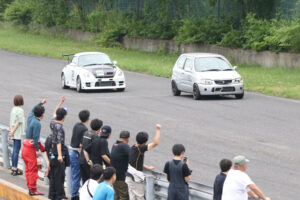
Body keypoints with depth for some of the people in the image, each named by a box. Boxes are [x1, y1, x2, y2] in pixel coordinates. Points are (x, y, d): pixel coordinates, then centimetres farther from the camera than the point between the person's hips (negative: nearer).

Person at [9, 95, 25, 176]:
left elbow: (11, 121, 6)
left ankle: (13, 168, 21)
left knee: (15, 150, 15)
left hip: (14, 134, 8)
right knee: (16, 151, -3)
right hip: (19, 133, -8)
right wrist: (13, 131, -12)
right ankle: (15, 169, 0)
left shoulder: (13, 109, 9)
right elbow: (18, 122, -17)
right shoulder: (20, 110, -16)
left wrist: (11, 130, -2)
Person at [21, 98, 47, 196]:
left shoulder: (30, 118, 6)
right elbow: (35, 137, -21)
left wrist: (41, 103, 40)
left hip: (25, 147, 9)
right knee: (33, 169, -4)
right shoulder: (37, 123, -18)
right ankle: (33, 189, -2)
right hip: (31, 148, -9)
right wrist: (37, 150, -17)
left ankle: (30, 187, 19)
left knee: (28, 169, 13)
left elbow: (32, 110, 30)